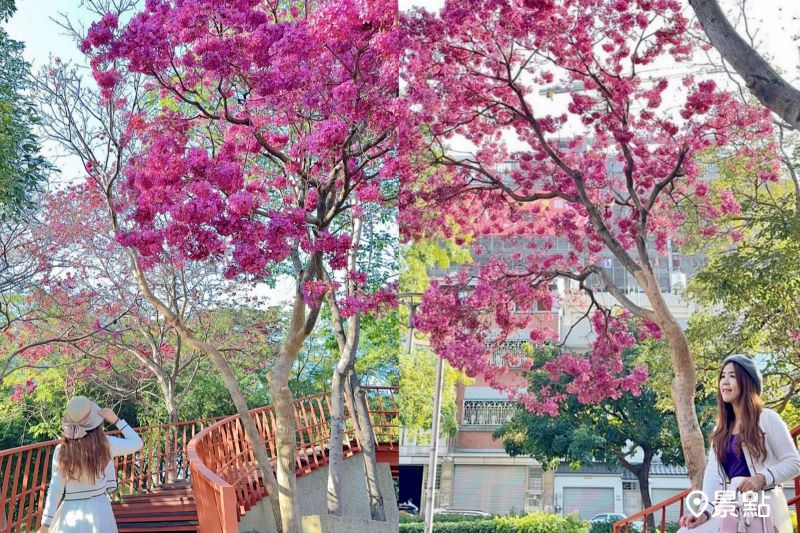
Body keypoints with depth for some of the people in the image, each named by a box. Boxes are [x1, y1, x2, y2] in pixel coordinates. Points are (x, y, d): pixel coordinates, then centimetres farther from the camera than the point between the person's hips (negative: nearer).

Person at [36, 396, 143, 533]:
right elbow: (137, 443, 6)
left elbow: (55, 490, -7)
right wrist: (116, 420, 4)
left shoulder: (61, 450, -10)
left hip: (71, 513, 0)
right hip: (98, 510, 0)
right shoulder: (106, 444, -10)